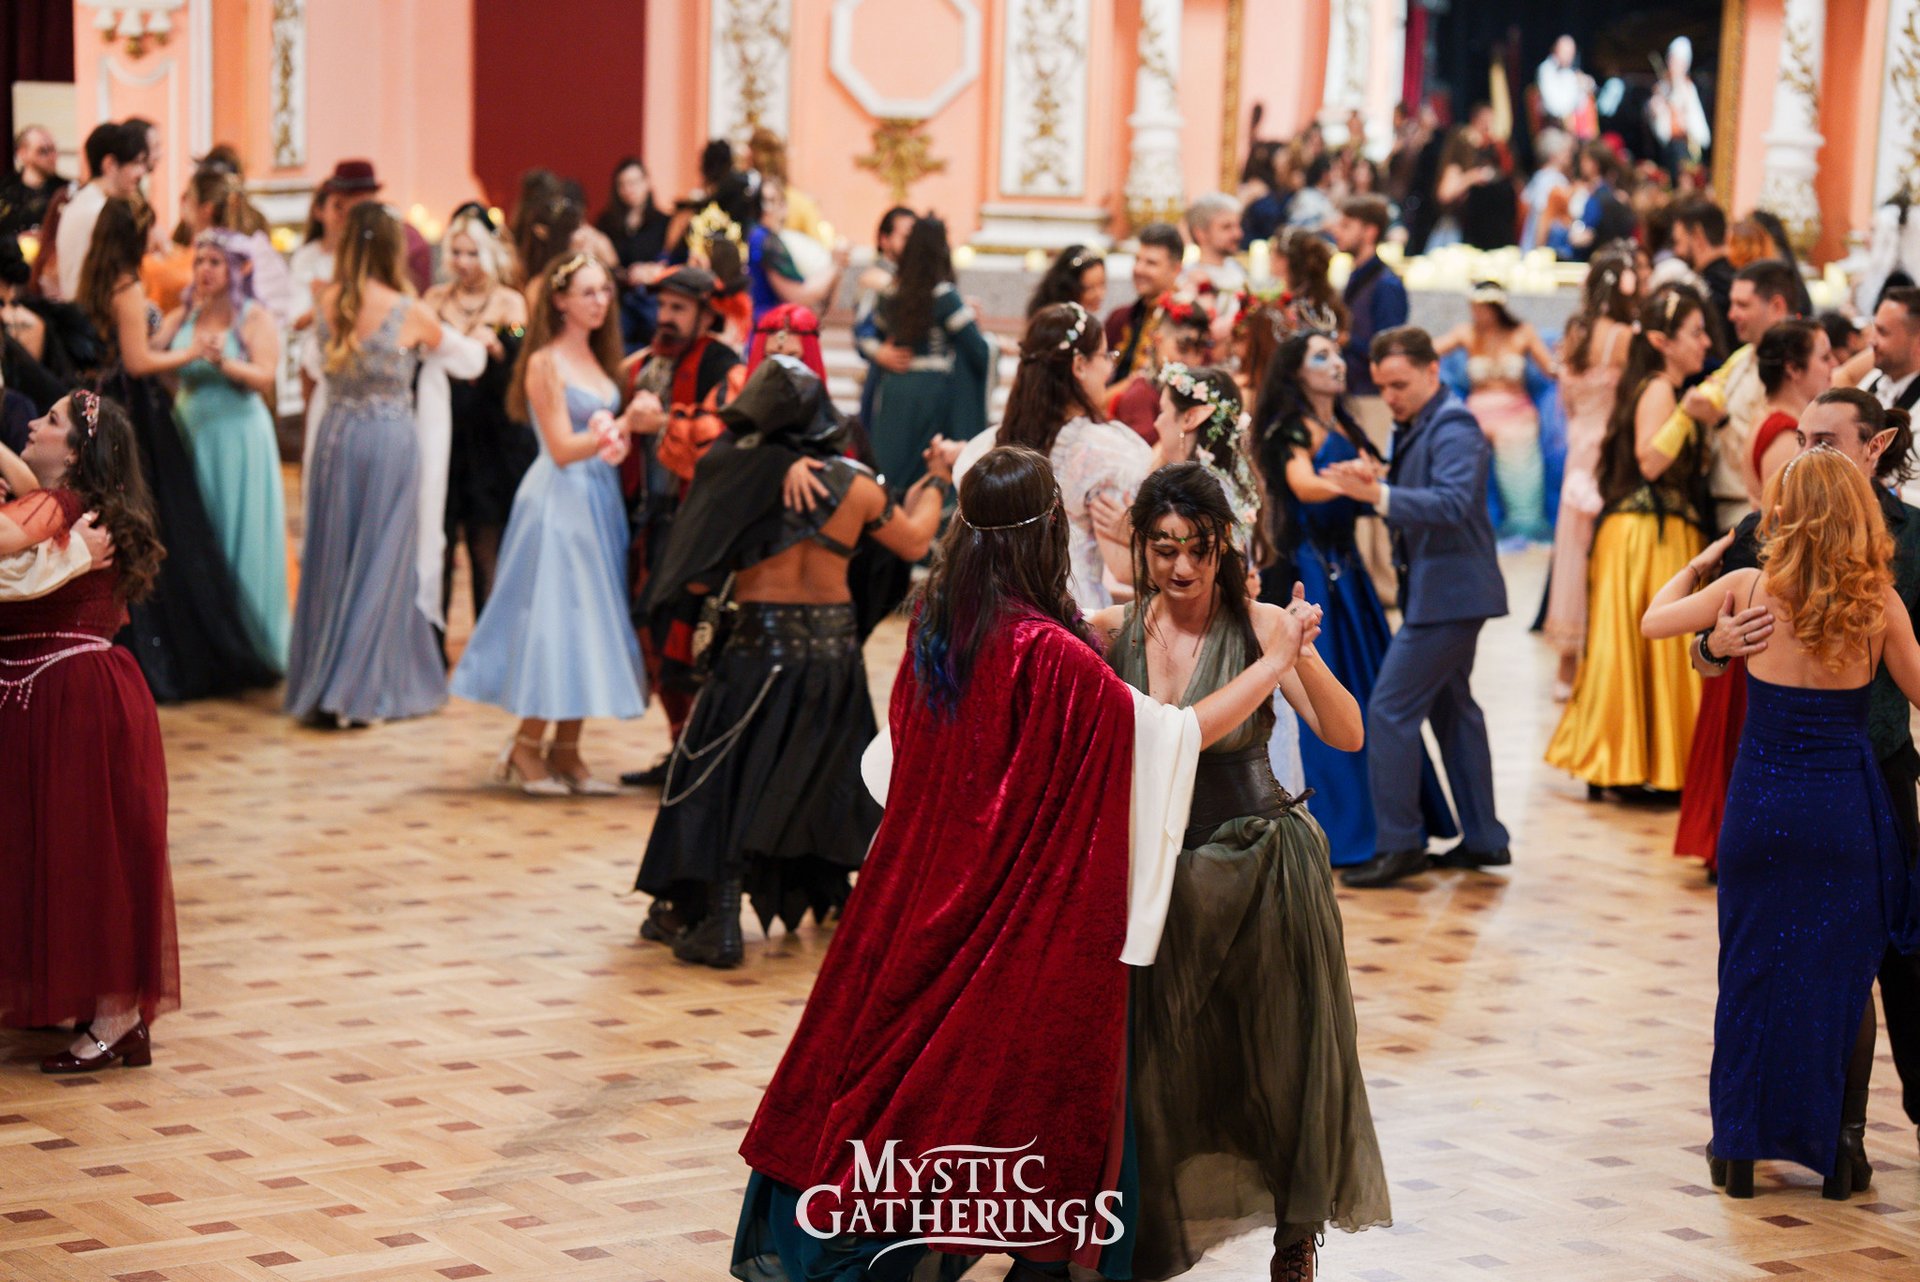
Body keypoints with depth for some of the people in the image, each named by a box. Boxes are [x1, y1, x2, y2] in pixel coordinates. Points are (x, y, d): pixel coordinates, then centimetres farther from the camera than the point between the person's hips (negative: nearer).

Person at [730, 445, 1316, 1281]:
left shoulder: (936, 628, -1)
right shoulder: (1050, 655, -23)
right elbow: (1176, 733, -18)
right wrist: (1275, 660, -7)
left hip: (922, 896, 7)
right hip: (1027, 921, -7)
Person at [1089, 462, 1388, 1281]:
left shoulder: (1257, 624, -12)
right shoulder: (1114, 632, -3)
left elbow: (1345, 736, -20)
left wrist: (1301, 656, -36)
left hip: (1264, 865, -2)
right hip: (1159, 868, 3)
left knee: (1280, 1051, 10)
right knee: (1154, 1062, 8)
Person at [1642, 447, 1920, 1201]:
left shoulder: (1749, 588, -9)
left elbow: (1655, 621, 4)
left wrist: (1699, 565, 20)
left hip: (1762, 803, 0)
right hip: (1847, 808, 0)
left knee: (1751, 972, 12)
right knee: (1847, 975, 13)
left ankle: (1739, 1145, 16)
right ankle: (1842, 1143, 14)